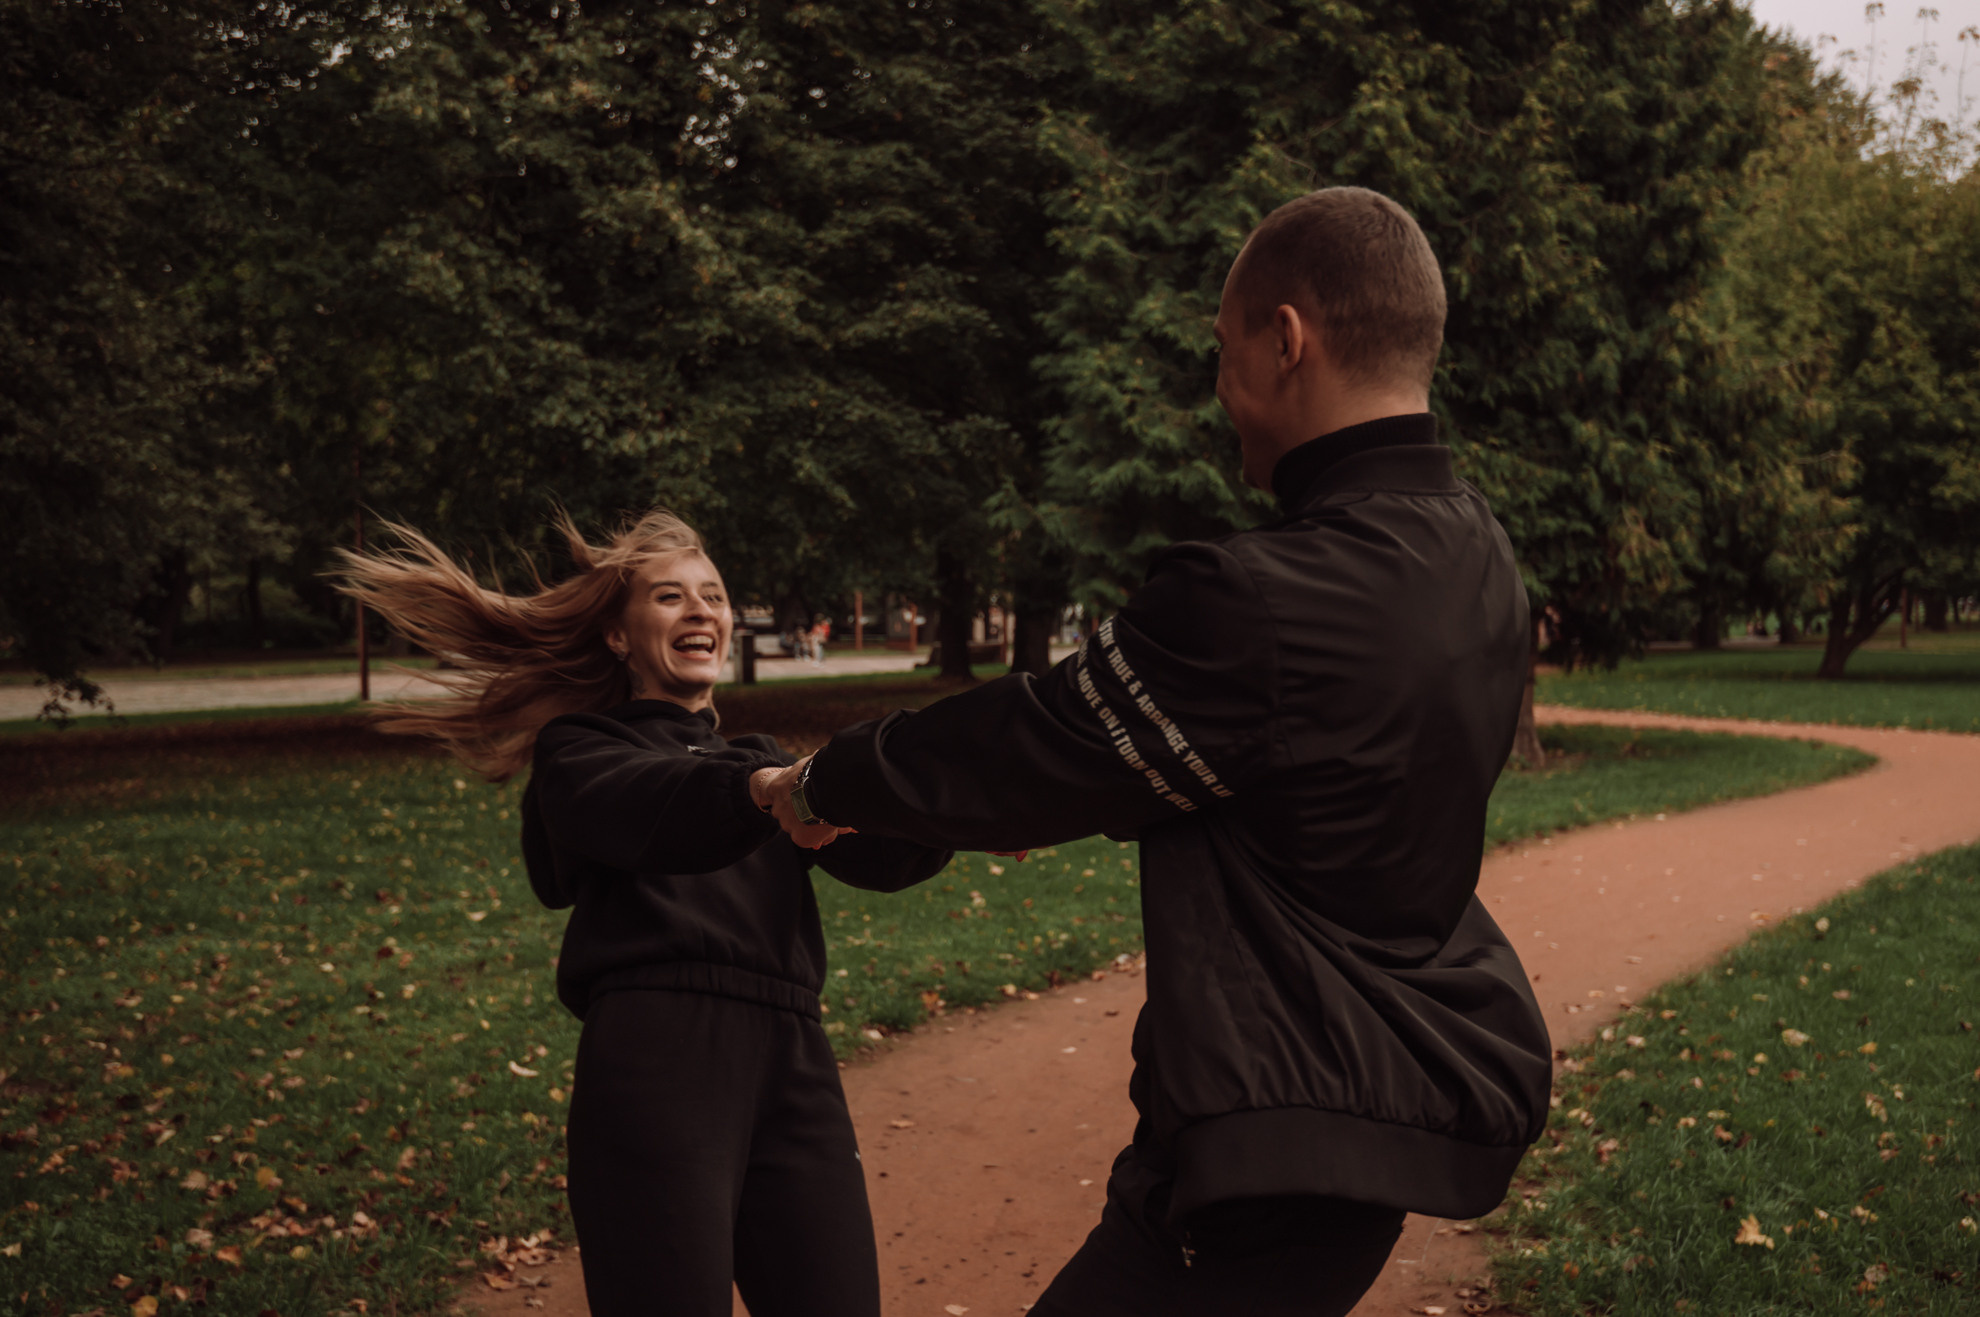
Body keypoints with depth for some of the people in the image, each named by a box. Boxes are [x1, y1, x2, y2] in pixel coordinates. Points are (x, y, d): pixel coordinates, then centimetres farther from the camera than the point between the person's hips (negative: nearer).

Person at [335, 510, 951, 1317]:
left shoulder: (763, 761, 27)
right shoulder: (580, 747, 14)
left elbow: (877, 854, 7)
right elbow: (639, 811, -12)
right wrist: (757, 792, -33)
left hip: (790, 1065, 4)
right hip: (656, 1060, -4)